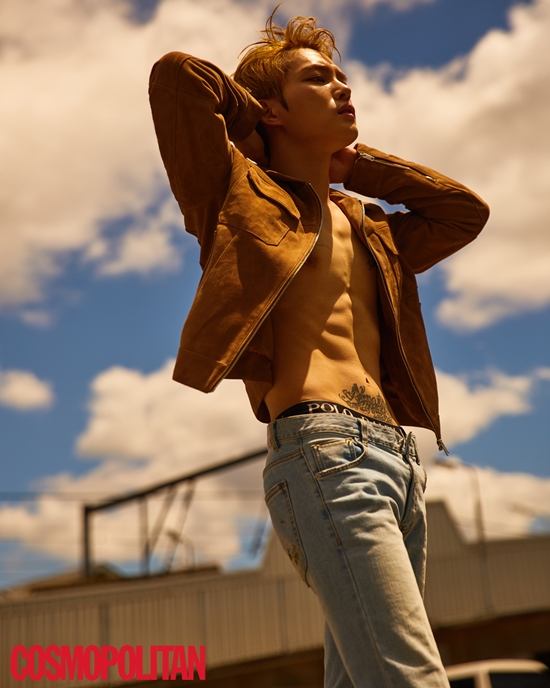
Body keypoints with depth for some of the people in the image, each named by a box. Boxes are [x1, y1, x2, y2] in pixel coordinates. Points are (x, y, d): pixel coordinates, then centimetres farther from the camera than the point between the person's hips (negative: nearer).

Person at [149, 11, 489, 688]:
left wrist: (354, 164, 29)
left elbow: (466, 212, 34)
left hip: (398, 459, 8)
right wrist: (263, 135, 18)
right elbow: (176, 74, 2)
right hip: (322, 449, -7)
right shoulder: (244, 195, 10)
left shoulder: (369, 230, 29)